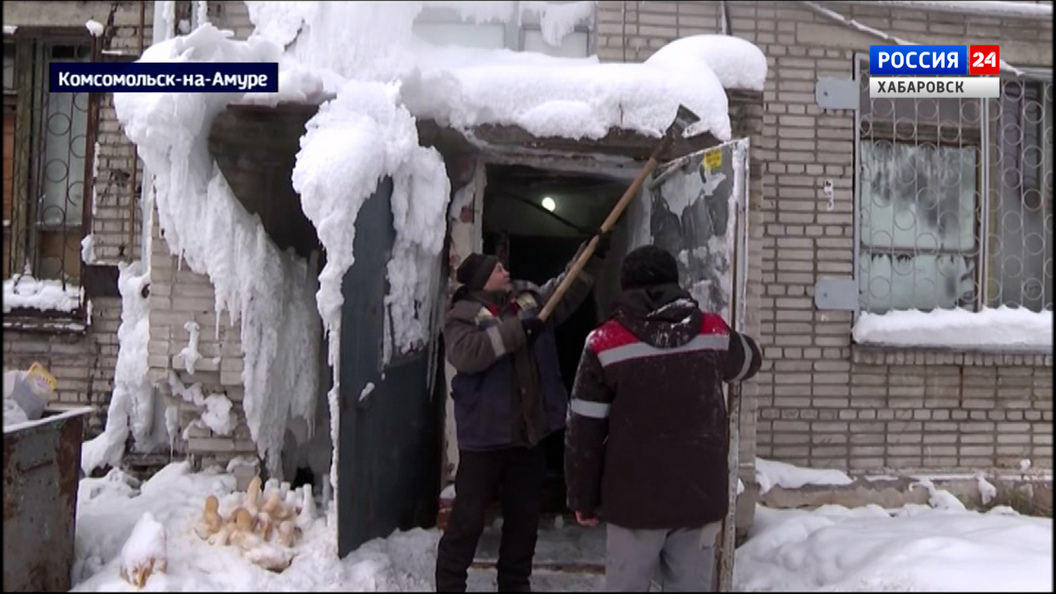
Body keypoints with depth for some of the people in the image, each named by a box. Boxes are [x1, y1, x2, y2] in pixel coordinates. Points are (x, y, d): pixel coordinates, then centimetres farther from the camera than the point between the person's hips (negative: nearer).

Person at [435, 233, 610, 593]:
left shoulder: (530, 299, 9)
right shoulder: (463, 315, -8)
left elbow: (568, 289, 15)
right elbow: (465, 353, -25)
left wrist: (594, 253, 4)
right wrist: (517, 327, -24)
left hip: (528, 434, 6)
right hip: (485, 435, -6)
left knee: (524, 517, 16)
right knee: (468, 518, 1)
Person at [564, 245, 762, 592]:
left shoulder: (606, 344, -6)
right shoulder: (715, 333, 2)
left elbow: (583, 431, -5)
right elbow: (750, 360, 26)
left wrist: (583, 498, 5)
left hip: (633, 499, -2)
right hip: (701, 496, 2)